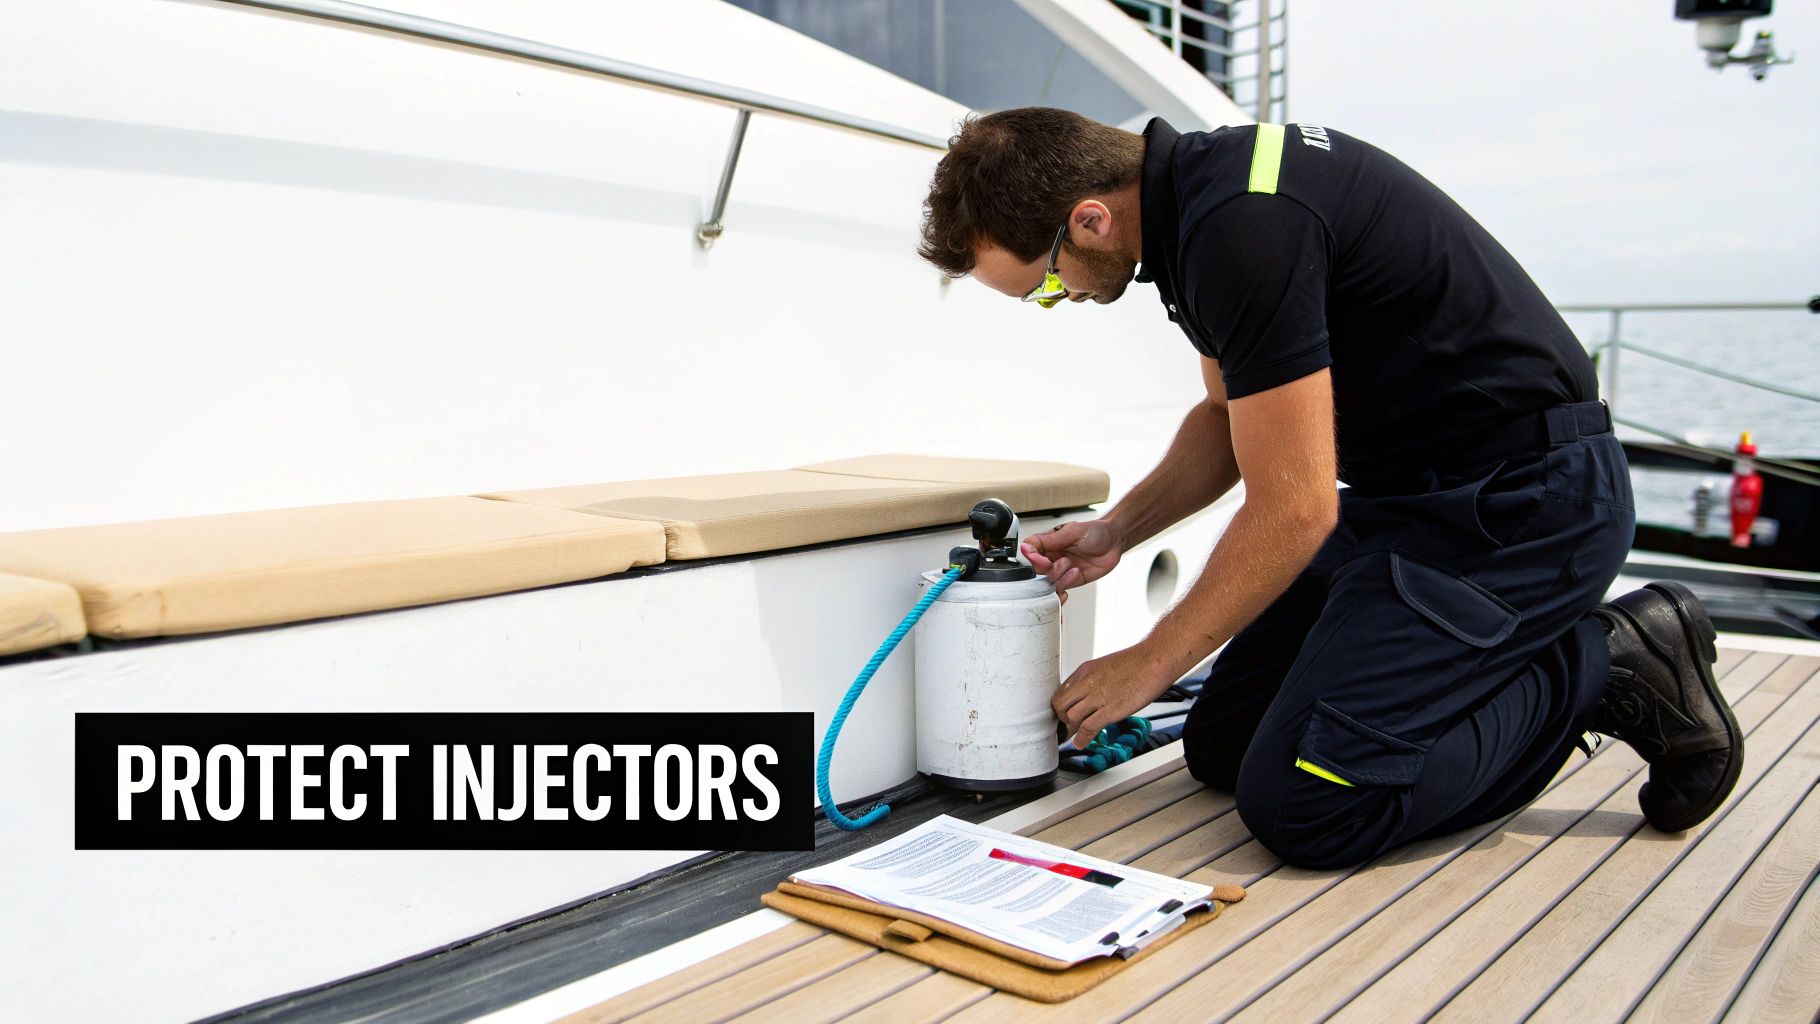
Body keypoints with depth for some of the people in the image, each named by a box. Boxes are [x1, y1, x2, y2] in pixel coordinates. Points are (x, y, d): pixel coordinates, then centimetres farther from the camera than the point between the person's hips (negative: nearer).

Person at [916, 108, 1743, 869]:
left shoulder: (1242, 226, -26)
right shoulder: (1194, 192, 6)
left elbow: (1294, 510, -23)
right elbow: (1231, 413, 21)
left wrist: (1147, 665, -10)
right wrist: (1115, 531, 8)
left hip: (1520, 501, -10)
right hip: (1407, 491, 10)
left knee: (1300, 803, -18)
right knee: (1221, 745, 9)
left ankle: (1609, 670, -1)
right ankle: (1510, 667, 17)